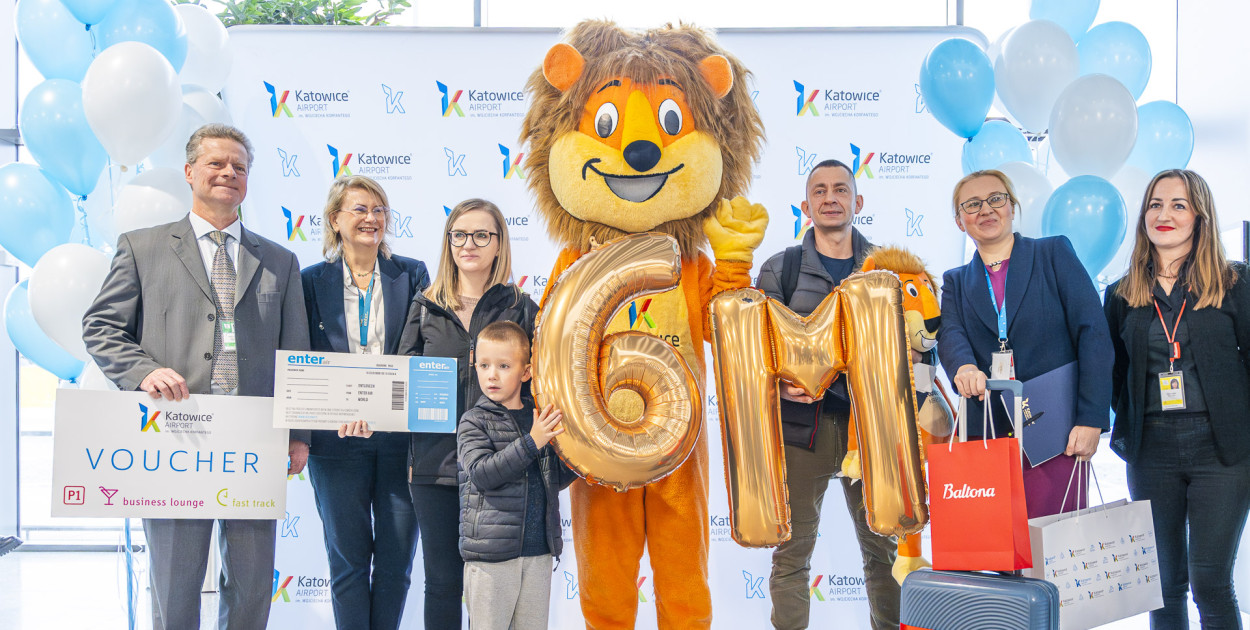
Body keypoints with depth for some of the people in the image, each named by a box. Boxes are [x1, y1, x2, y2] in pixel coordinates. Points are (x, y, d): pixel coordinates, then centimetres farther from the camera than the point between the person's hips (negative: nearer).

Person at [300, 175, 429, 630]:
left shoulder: (411, 275, 5)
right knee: (348, 557, 5)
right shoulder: (312, 281, 5)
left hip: (400, 436, 1)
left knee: (397, 557, 6)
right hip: (337, 440, 0)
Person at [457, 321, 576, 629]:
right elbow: (481, 473, -18)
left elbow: (556, 479, 15)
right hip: (490, 556, -4)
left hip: (539, 552, 4)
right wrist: (531, 442, -23)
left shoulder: (540, 418, 11)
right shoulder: (474, 422, -3)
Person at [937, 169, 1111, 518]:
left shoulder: (1055, 253, 9)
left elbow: (1093, 333, 0)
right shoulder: (955, 282, 18)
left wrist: (1090, 420, -9)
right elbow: (950, 334, -2)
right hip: (986, 436, 2)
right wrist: (963, 366, -27)